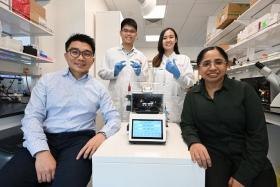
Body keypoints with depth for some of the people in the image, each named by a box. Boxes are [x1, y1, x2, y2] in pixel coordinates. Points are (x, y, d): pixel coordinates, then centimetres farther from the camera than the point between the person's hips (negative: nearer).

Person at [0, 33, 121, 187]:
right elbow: (32, 116, 0)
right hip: (46, 139, 1)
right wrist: (41, 151, -17)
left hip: (79, 140, 0)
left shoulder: (98, 88, 10)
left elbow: (114, 117, 6)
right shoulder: (47, 80, 8)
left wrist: (102, 134, -17)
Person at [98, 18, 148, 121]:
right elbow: (101, 73, 6)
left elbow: (145, 80, 7)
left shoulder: (141, 56, 10)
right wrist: (114, 72, -12)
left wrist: (139, 73, -13)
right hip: (115, 101, 0)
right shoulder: (110, 52, 8)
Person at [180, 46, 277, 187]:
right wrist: (194, 142, -25)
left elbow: (258, 134, -7)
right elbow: (187, 125, -2)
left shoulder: (244, 90, -4)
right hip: (213, 155, 0)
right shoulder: (192, 95, 2)